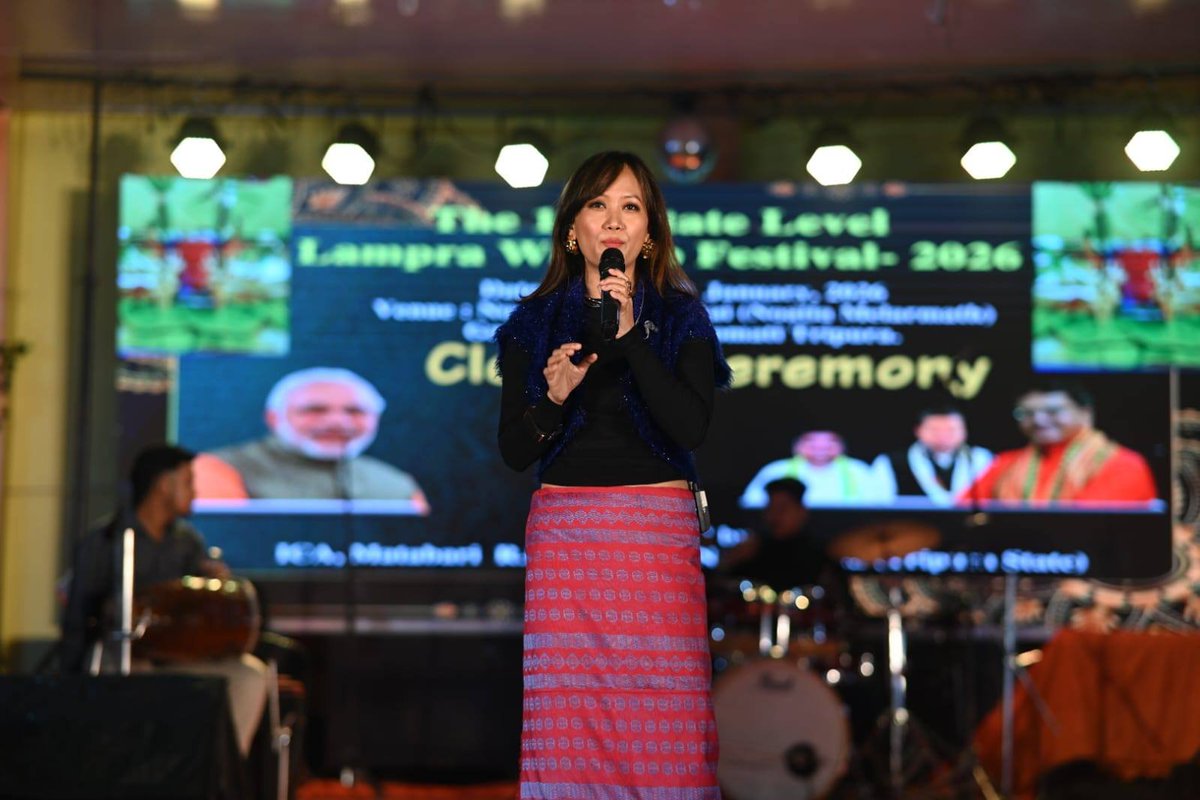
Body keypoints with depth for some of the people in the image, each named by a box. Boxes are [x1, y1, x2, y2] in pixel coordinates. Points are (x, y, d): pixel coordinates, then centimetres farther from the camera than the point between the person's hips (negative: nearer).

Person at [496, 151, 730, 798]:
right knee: (567, 712, -4)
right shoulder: (536, 321, 9)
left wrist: (631, 336, -15)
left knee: (661, 713, -6)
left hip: (658, 529, -1)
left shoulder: (681, 318, 7)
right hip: (563, 531, 1)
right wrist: (553, 394, -13)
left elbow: (691, 428, -9)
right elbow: (513, 452, 6)